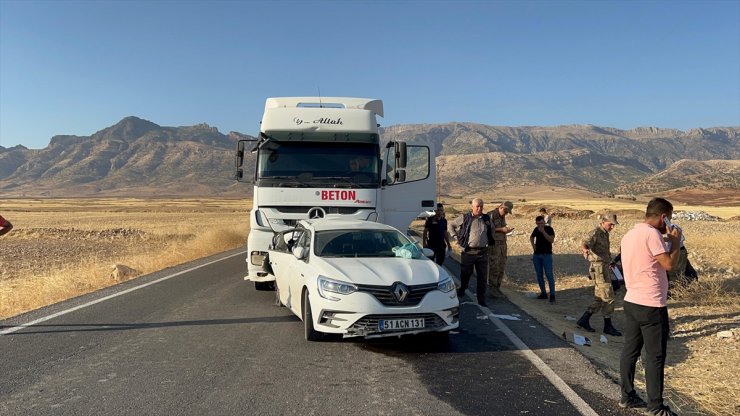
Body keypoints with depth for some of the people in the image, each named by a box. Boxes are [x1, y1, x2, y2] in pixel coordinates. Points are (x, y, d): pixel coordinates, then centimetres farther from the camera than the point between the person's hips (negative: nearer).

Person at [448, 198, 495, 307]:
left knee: (482, 277, 6)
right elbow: (450, 225, 6)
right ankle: (461, 292, 31)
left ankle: (481, 300, 15)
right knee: (465, 274, 8)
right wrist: (456, 238, 0)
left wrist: (489, 241, 15)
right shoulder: (465, 218, -4)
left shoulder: (487, 219, 7)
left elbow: (491, 230, 26)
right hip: (468, 252, -3)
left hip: (482, 252, 3)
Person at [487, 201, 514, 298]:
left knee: (501, 268, 10)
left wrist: (507, 230, 3)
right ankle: (492, 290, 5)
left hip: (502, 244, 8)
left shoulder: (503, 216, 14)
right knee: (494, 268, -3)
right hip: (493, 245, -8)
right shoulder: (491, 215, -13)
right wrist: (501, 229, -20)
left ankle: (497, 288, 19)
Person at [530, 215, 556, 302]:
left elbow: (551, 240, -21)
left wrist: (543, 231, -25)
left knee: (549, 275, -10)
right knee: (539, 275, 8)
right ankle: (543, 293, 16)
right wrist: (533, 245, 11)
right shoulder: (536, 229, 8)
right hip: (536, 255, 6)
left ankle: (552, 295, -8)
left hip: (546, 255, -6)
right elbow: (531, 237, 28)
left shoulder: (549, 229, -7)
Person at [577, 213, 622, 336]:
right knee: (608, 297, -6)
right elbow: (584, 243, -33)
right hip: (599, 269, -10)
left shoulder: (604, 234, 17)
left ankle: (584, 320, 13)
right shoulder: (595, 233, -13)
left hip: (604, 269, 10)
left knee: (600, 299, 10)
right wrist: (585, 249, -56)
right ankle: (608, 326, 3)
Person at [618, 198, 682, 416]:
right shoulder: (651, 233, -16)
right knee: (655, 356, 2)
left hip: (631, 302, 9)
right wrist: (675, 241, -3)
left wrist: (668, 241, 16)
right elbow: (669, 264, -17)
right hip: (652, 305, -9)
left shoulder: (630, 234, 12)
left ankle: (627, 396, 23)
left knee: (630, 351, 13)